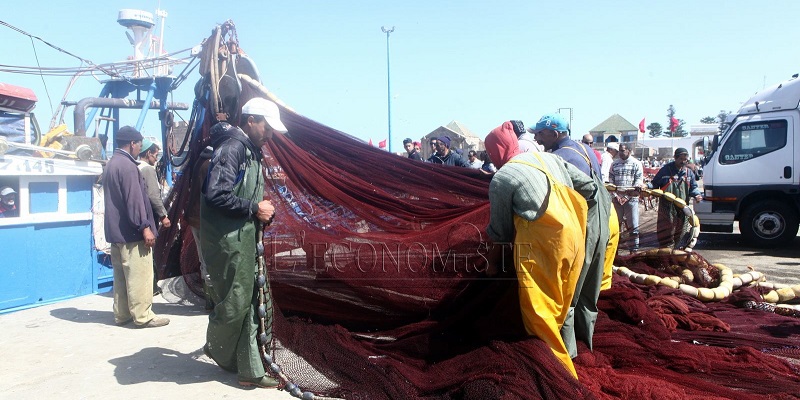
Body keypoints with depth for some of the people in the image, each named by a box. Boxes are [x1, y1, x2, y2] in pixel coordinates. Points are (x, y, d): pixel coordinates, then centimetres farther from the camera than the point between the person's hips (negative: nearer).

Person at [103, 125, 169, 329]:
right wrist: (145, 227, -20)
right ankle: (143, 316, 0)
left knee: (121, 274, 14)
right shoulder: (127, 166, -16)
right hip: (131, 232, -10)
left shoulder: (110, 165, 16)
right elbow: (135, 200, -21)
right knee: (139, 275, -4)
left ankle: (121, 314, 20)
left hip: (115, 230, 10)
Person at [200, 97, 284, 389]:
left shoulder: (251, 151, 17)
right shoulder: (232, 147, -13)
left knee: (250, 303, 9)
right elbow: (216, 195, -23)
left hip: (244, 239, 10)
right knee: (234, 304, 2)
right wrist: (254, 208, -17)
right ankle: (216, 350, 30)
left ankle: (250, 371, 17)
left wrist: (261, 212, 8)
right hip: (228, 241, -10)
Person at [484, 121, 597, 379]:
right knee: (558, 306, 20)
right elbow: (588, 187, 15)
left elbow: (500, 230, 0)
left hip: (542, 246, -7)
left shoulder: (502, 178, -7)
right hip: (573, 239, 8)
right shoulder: (548, 158, 11)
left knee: (539, 313, 5)